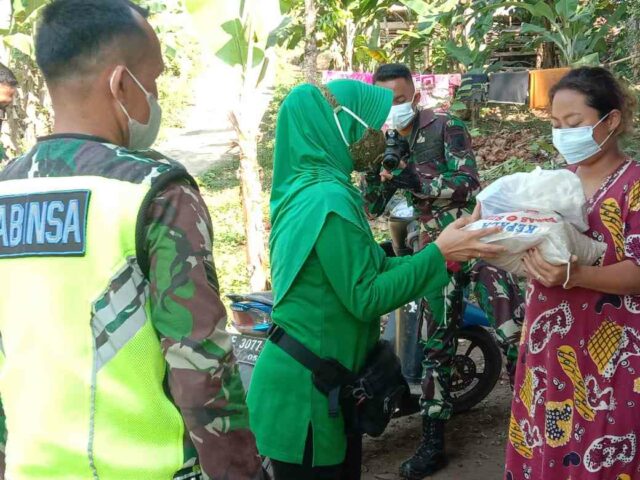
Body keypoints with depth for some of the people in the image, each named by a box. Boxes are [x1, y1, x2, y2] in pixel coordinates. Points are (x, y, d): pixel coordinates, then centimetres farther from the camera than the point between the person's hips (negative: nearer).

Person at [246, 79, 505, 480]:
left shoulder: (311, 187, 7)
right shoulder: (329, 200, -23)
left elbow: (368, 268, 9)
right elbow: (366, 297, -22)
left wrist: (447, 251, 2)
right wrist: (438, 254, -17)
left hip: (326, 380, 9)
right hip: (307, 388, -9)